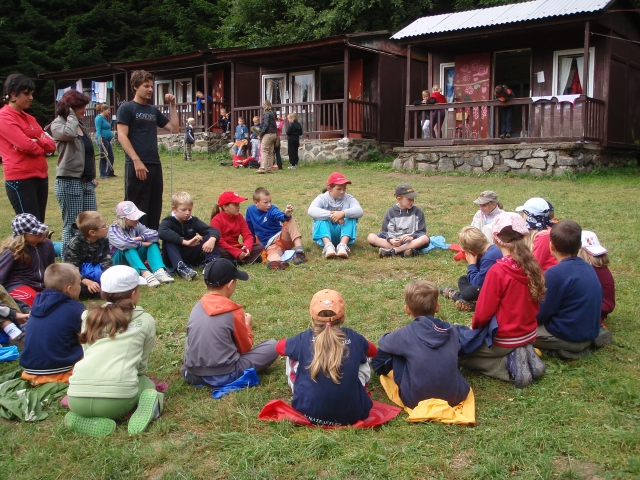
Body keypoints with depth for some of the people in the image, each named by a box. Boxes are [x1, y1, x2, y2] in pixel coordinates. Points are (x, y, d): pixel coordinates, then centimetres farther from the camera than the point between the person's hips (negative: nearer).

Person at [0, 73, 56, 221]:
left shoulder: (29, 118, 18)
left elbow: (51, 144, 11)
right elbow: (25, 145, -18)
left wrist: (36, 141, -9)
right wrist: (41, 147, 2)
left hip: (41, 177, 8)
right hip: (20, 180, -8)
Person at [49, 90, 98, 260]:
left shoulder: (81, 126, 18)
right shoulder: (58, 124, -5)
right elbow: (69, 133, -30)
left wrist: (93, 176, 21)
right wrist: (71, 115, -12)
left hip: (87, 181, 8)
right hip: (69, 181, -8)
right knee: (72, 226, -6)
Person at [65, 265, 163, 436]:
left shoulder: (89, 316, 17)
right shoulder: (145, 320, 9)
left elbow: (88, 354, 20)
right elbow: (142, 364, 13)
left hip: (77, 399, 3)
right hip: (118, 398, -3)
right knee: (146, 383, 30)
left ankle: (80, 419, 6)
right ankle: (148, 402, -5)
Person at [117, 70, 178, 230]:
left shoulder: (153, 110, 17)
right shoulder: (126, 108, -2)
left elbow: (174, 128, 17)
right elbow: (122, 137, -11)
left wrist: (172, 106, 9)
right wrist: (136, 160, -19)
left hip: (155, 164, 7)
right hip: (136, 165, -6)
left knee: (155, 208, 10)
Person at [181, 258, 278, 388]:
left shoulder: (197, 307, 4)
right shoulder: (234, 311, -11)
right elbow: (245, 348, 2)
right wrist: (247, 325, 20)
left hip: (192, 373, 6)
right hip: (223, 376, -6)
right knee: (272, 346, 1)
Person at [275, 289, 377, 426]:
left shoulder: (304, 338, 1)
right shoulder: (353, 337, 4)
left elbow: (279, 346, 24)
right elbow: (374, 351, 29)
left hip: (310, 412, -1)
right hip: (351, 414, 2)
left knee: (292, 357, 20)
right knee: (363, 362, 25)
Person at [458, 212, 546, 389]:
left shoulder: (497, 271, -24)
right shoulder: (531, 265, -5)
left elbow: (483, 312, -18)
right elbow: (535, 302, 7)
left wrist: (474, 326, 2)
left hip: (504, 340, -7)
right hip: (528, 334, 7)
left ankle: (508, 364, -6)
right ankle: (527, 355, 6)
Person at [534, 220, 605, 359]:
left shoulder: (555, 273, -20)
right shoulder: (589, 268, 4)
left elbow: (542, 312, -14)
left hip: (570, 336, -8)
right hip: (591, 332, 8)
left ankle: (565, 350, -8)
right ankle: (583, 344, 8)